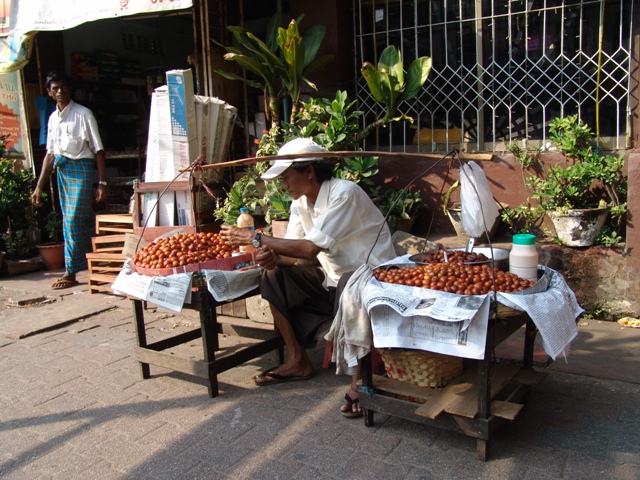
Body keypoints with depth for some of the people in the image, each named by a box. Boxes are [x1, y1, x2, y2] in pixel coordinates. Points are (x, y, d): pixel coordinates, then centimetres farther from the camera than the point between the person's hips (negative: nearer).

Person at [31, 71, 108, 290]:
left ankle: (71, 272, 3)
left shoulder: (83, 114, -5)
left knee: (73, 221, -7)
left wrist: (102, 183, -15)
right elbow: (50, 154, 16)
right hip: (61, 170, 6)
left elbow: (98, 150, -9)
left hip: (81, 168, -6)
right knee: (84, 222, 10)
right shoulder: (53, 118, 14)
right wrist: (39, 187, 15)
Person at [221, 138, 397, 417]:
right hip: (334, 278, 9)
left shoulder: (344, 194, -22)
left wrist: (255, 239, -23)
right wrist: (272, 256, -25)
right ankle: (298, 362, 7)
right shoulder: (300, 203, 3)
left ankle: (360, 379, -21)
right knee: (274, 275, -2)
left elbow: (311, 248, -29)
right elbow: (296, 254, -2)